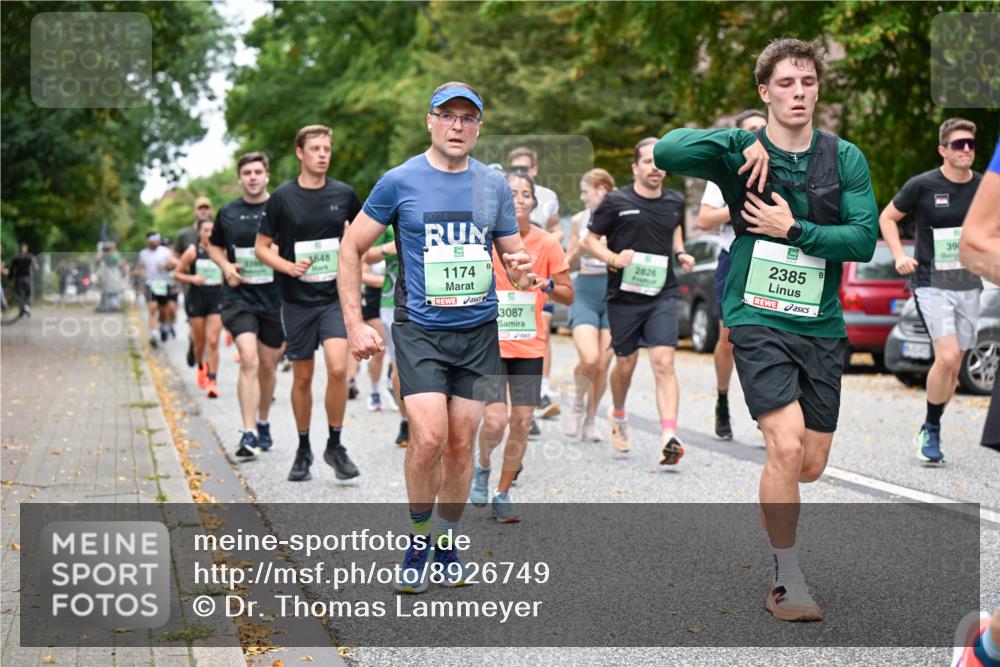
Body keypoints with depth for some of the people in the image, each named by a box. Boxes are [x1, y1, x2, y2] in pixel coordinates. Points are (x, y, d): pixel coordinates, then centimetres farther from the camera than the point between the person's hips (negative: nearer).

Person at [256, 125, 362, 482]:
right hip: (297, 300, 0)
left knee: (338, 368, -16)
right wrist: (288, 267, -15)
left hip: (335, 296, 0)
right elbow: (262, 247, 1)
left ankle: (335, 445, -1)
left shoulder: (344, 194, 2)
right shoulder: (283, 197, -4)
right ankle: (303, 449, 23)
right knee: (302, 377, 7)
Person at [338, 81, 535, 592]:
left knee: (461, 444, 6)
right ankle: (417, 544, 5)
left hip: (478, 331, 3)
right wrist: (355, 324, -5)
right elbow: (351, 248, 2)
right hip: (420, 330, -3)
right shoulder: (400, 181, -3)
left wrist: (521, 272, -10)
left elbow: (512, 254, 16)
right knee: (429, 438, -15)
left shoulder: (494, 186, 7)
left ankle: (446, 545, 22)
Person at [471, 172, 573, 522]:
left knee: (521, 421, 1)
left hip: (530, 345, 2)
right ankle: (482, 467, 19)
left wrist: (547, 285, -14)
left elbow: (568, 296, 6)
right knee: (495, 420, -14)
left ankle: (502, 494, 17)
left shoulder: (547, 244, -1)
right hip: (490, 343, -2)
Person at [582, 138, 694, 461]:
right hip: (624, 295, -1)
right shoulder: (616, 201, -3)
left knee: (663, 362, -13)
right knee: (625, 363, 11)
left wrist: (680, 253, 11)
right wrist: (614, 259, -15)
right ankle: (618, 416, 41)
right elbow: (589, 240, 3)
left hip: (662, 294, 1)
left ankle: (669, 436, -22)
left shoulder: (675, 201, 8)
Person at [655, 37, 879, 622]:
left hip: (821, 326, 3)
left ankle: (772, 509, 43)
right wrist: (743, 138, -20)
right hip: (758, 320, -3)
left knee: (812, 466, 7)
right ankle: (788, 582, -6)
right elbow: (666, 151, -17)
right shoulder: (741, 152, -2)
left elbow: (865, 239, -5)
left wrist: (793, 230, -13)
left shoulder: (845, 158, 3)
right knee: (786, 446, -20)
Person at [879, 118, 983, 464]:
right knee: (947, 357, -18)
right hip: (931, 283, -4)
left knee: (953, 366, 8)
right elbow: (887, 218, 4)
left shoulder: (985, 187, 2)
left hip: (968, 285, 4)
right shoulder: (922, 185, -8)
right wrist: (899, 256, -9)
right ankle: (930, 429, -1)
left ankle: (930, 431, 23)